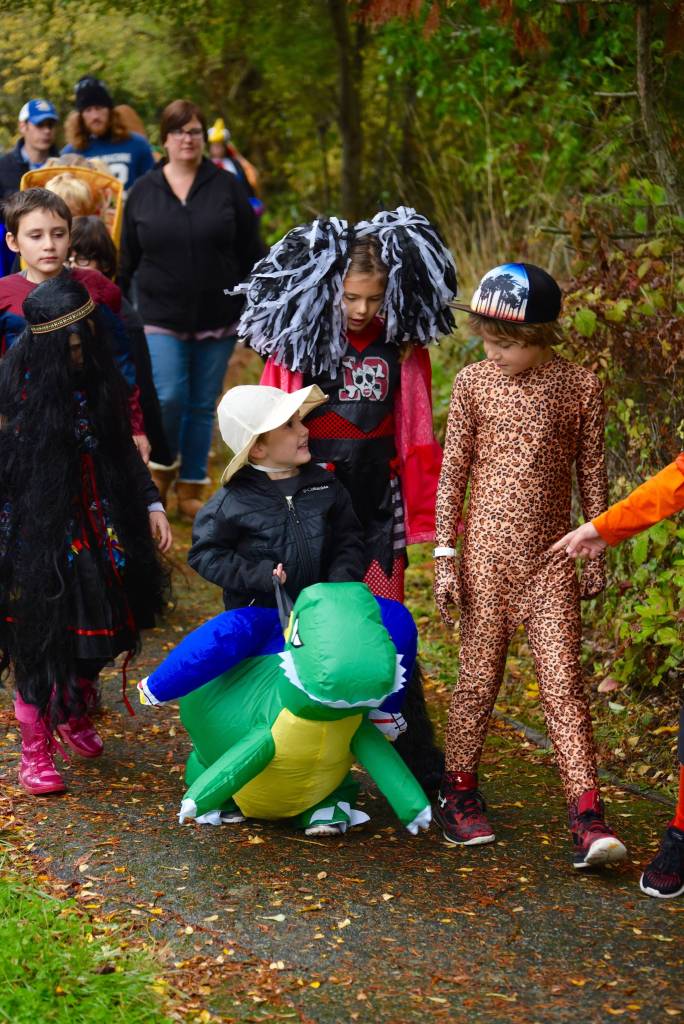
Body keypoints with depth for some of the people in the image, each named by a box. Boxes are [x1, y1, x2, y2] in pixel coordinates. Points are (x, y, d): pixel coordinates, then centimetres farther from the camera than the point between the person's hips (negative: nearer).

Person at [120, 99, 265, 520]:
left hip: (218, 319, 1)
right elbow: (127, 259, 9)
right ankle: (162, 468, 14)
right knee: (169, 399, -13)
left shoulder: (227, 187, 1)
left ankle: (191, 490, 18)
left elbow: (251, 253, 3)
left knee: (203, 406, 6)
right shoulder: (143, 192, 3)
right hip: (162, 318, -1)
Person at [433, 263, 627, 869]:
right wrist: (444, 556, 0)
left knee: (563, 680, -5)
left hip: (552, 557, 0)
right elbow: (452, 471, 2)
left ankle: (588, 817, -7)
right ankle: (459, 792, 25)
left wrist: (596, 553, 7)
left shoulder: (580, 387, -1)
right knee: (479, 677, 7)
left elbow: (591, 473, 6)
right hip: (488, 552, 0)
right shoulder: (474, 382, -1)